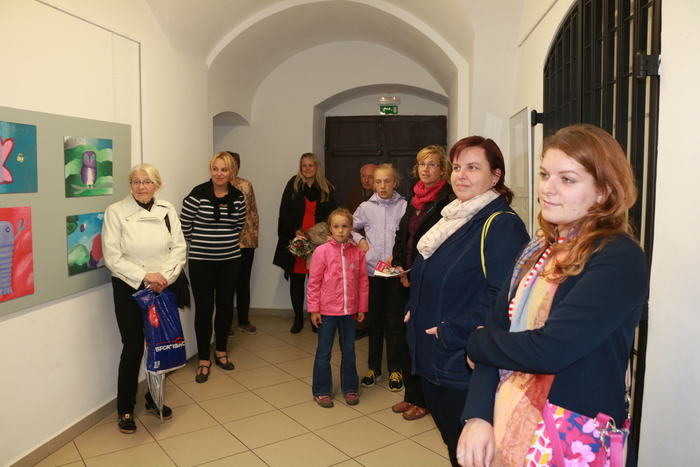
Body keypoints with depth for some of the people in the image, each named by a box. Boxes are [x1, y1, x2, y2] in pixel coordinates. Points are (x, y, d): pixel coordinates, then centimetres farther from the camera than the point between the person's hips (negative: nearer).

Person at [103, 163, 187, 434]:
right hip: (129, 289, -3)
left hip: (162, 287, 3)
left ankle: (154, 399, 32)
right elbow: (112, 256, -11)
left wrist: (165, 275, -16)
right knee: (133, 348, 2)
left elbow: (179, 248, -1)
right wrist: (144, 277, -18)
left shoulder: (167, 210, 2)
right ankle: (125, 409, 21)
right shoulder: (116, 212, -6)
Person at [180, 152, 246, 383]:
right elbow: (184, 226, -5)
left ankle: (221, 351, 32)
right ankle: (204, 360, 15)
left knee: (226, 306, 12)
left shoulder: (238, 197, 0)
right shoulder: (197, 194, -12)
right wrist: (201, 243, 4)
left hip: (230, 260, 4)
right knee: (204, 309, 2)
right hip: (201, 261, -3)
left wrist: (226, 242, 12)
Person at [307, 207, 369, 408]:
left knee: (349, 351, 15)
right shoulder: (322, 251, -9)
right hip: (327, 310, -2)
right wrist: (313, 309, -6)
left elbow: (363, 282, 4)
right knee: (324, 352, 9)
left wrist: (362, 308, 5)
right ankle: (321, 391, 23)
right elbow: (313, 282, -6)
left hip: (349, 311, 3)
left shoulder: (357, 252, -2)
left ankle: (349, 388, 31)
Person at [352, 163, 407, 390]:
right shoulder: (366, 207, 5)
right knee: (375, 321, 13)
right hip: (372, 271, 2)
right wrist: (359, 240, 1)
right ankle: (374, 368, 26)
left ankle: (395, 370, 20)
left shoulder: (404, 206, -4)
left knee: (394, 322, 4)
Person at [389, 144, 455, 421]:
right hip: (406, 281, 8)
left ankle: (422, 399, 19)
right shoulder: (414, 199, 14)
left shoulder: (447, 201, -10)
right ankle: (411, 394, 29)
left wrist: (416, 274, -15)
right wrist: (399, 266, 2)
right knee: (405, 338, 14)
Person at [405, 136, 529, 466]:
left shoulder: (502, 225, -17)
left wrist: (452, 333, -22)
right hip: (431, 359, 9)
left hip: (465, 366, -9)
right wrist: (414, 311, 8)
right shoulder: (454, 219, 12)